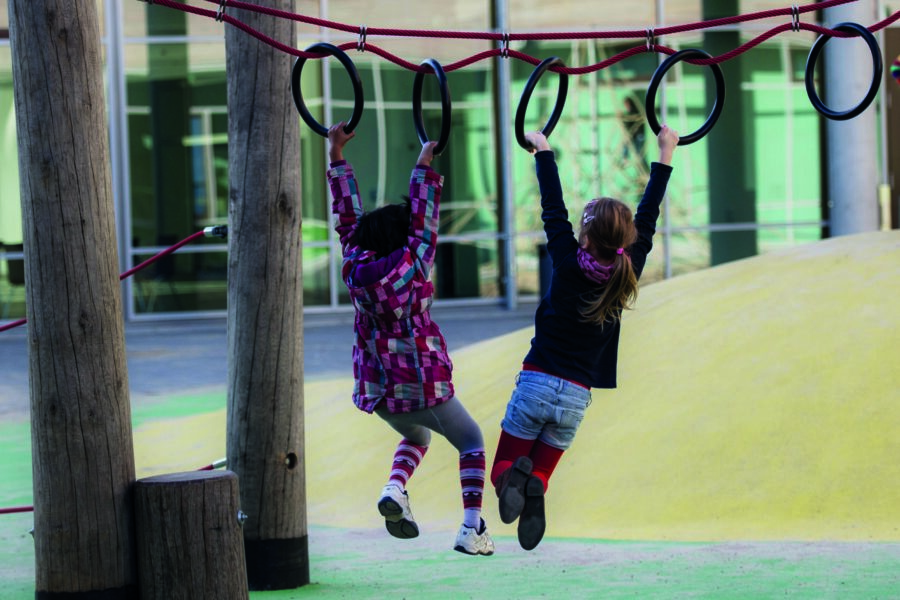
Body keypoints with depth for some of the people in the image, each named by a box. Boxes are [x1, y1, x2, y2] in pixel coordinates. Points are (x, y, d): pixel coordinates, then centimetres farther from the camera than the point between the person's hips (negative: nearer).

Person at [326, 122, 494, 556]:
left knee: (416, 436, 32)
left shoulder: (355, 267, -4)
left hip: (377, 389, 5)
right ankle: (472, 527, 1)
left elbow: (347, 216, 3)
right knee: (470, 442, 15)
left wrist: (337, 157, 6)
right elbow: (424, 217, -9)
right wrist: (424, 167, -2)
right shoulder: (410, 264, -16)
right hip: (422, 384, -5)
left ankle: (395, 489, 3)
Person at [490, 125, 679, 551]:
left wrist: (543, 151, 12)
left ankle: (511, 480, -27)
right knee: (539, 473, 13)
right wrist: (665, 156, 16)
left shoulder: (569, 265, -10)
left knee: (503, 466, 9)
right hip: (575, 398, 2)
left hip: (535, 384, -2)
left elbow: (553, 210, 0)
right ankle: (532, 489, -24)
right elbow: (647, 221, 7)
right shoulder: (626, 275, -3)